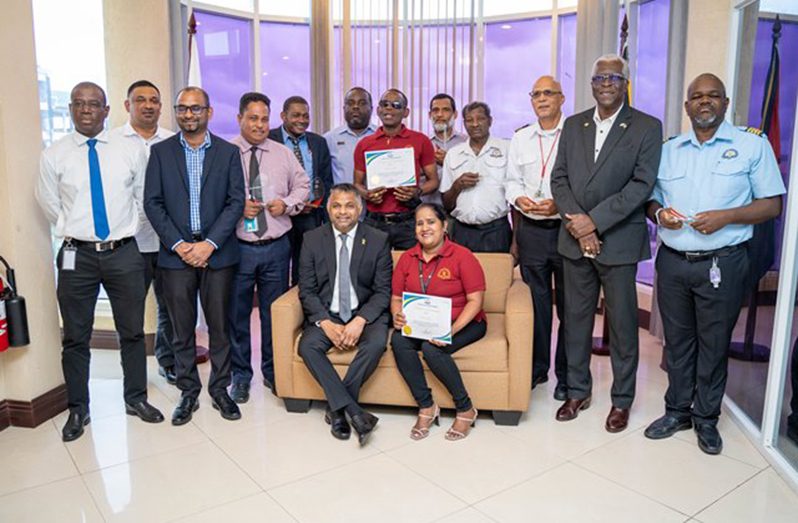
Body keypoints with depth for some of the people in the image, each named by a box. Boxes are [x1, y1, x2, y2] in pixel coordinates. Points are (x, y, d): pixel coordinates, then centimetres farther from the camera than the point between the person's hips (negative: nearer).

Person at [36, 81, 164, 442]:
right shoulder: (54, 156, -1)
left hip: (124, 252, 1)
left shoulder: (131, 152, 1)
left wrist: (127, 228, 10)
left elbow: (144, 197, 11)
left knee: (132, 331, 10)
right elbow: (50, 205, 8)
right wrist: (75, 231, 13)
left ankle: (136, 399, 28)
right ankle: (78, 409, 25)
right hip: (77, 255, 0)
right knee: (75, 337, 9)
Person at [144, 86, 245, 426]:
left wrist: (209, 243, -11)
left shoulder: (228, 152, 5)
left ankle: (219, 389, 20)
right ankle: (188, 392, 20)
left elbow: (236, 201, -2)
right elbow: (152, 202, 1)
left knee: (219, 324, 6)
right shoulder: (160, 152, 6)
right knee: (181, 327, 7)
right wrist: (179, 244, -9)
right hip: (176, 252, 1)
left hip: (217, 252, 0)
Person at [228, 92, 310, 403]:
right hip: (237, 247, -2)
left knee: (274, 312, 12)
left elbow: (302, 185, 15)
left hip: (276, 247, 3)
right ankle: (240, 377, 24)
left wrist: (287, 204, -4)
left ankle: (273, 372, 29)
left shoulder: (283, 153, 9)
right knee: (237, 314, 8)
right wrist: (236, 207, -18)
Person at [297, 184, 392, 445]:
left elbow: (383, 291, -3)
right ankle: (354, 412, -24)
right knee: (307, 346, -27)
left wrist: (360, 321, -19)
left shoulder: (378, 240, 0)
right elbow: (307, 291, 0)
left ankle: (337, 409, -14)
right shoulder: (312, 239, 3)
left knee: (376, 343, -31)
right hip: (326, 315, 1)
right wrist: (326, 324, -16)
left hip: (365, 314, -1)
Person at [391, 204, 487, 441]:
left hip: (463, 324, -4)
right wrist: (397, 316, -15)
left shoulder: (462, 256, -9)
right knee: (398, 340, -27)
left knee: (431, 348, -32)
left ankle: (465, 409, -10)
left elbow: (475, 301, -13)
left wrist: (451, 330, -27)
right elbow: (396, 297, 10)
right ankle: (426, 406, -14)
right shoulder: (407, 259, 6)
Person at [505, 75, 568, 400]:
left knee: (568, 304, 5)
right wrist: (520, 199, -5)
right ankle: (536, 367, 25)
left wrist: (560, 205, -18)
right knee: (535, 302, 11)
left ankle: (566, 375, 18)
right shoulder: (520, 139, 11)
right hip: (530, 230, 4)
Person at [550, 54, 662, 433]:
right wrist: (576, 222, -9)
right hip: (575, 240, 4)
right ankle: (577, 391, 26)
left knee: (622, 324, 6)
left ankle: (622, 400, 22)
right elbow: (559, 179, 5)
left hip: (619, 241, -3)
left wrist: (594, 220, -16)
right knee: (576, 319, 11)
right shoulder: (573, 125, 11)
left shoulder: (647, 128, -2)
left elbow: (641, 185, -11)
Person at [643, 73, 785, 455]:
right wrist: (659, 212, -7)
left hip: (722, 263, -3)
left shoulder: (752, 145, 1)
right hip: (672, 262, 3)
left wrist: (726, 216, -18)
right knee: (677, 340, 11)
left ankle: (706, 417, 21)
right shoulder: (668, 149, 11)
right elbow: (651, 198, 17)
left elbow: (772, 204, -2)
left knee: (714, 344, 6)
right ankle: (677, 411, 25)